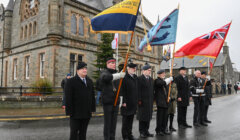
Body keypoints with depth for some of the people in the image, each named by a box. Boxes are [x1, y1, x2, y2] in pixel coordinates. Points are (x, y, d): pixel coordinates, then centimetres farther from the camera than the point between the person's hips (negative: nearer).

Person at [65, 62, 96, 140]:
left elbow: (92, 96, 13)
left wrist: (92, 108, 8)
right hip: (76, 113, -5)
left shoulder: (90, 81, 11)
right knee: (74, 132, 3)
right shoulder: (71, 82, -6)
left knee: (83, 132, 14)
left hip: (87, 112, 5)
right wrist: (69, 111, -13)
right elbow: (68, 98, -10)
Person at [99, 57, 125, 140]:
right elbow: (106, 78, -33)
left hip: (116, 102, 6)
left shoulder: (116, 73, 14)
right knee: (107, 122, 1)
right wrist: (119, 75, -40)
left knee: (114, 122, 12)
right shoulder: (104, 73, -6)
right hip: (107, 102, -6)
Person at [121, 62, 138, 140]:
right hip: (126, 103, -7)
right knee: (125, 120, 4)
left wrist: (137, 100, 12)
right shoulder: (124, 77, -12)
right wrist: (124, 101, -18)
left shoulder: (135, 77, 11)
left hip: (133, 102, 7)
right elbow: (122, 90, -16)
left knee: (131, 119, 15)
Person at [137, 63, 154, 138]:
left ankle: (146, 131, 21)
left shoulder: (151, 79, 15)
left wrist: (152, 100, 11)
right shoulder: (139, 79, -7)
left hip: (150, 101, 6)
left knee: (148, 117, 10)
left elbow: (152, 90, 16)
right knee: (142, 117, 2)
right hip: (143, 101, -6)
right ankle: (142, 132, 14)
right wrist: (139, 100, -16)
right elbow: (138, 90, -12)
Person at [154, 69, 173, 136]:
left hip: (165, 100, 7)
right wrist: (169, 79, -17)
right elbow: (162, 83, -28)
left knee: (165, 116, 9)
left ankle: (163, 129, 19)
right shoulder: (157, 80, -6)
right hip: (160, 101, -7)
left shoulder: (165, 80, 18)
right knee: (160, 116, -3)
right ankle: (158, 130, 7)